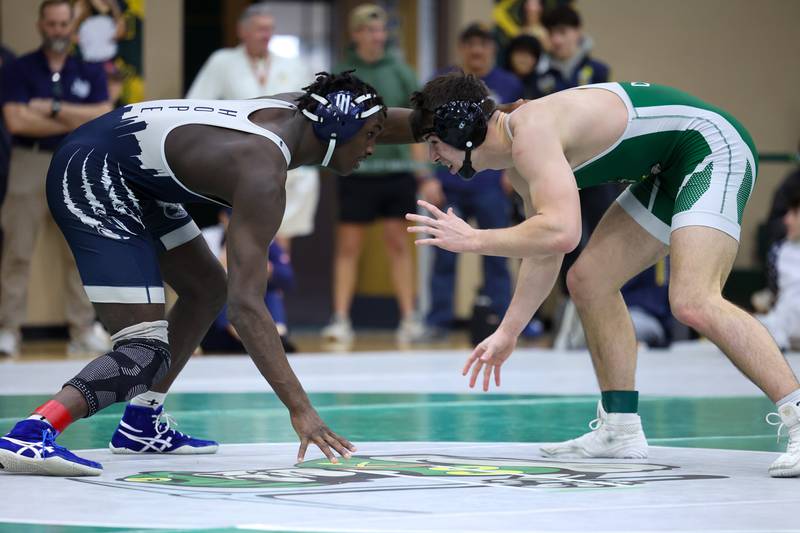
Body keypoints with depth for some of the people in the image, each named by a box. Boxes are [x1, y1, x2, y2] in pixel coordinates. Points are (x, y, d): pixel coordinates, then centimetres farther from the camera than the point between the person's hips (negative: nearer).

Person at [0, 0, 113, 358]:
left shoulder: (90, 72, 8)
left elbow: (103, 118, -4)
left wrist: (54, 109, -11)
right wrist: (74, 121, -9)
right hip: (30, 164, -2)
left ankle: (83, 331, 7)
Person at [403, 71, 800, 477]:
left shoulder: (531, 132, -22)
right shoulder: (518, 158, 10)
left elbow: (560, 233, -33)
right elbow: (543, 252, 22)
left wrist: (473, 239, -23)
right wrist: (507, 332, 23)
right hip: (670, 171, 11)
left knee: (692, 303, -27)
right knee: (589, 281, 13)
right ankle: (621, 431, 20)